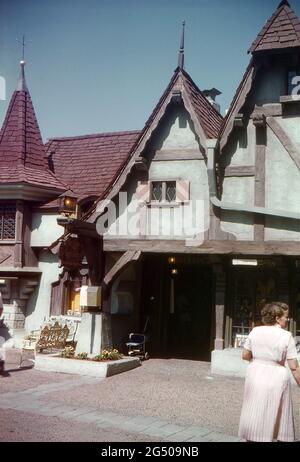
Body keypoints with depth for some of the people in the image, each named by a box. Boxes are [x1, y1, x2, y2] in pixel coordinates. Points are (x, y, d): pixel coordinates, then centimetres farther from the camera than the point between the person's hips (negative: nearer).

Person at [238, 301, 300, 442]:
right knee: (277, 418, 11)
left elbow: (245, 355, 5)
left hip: (255, 376, 3)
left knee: (254, 415, 15)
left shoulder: (255, 331, -2)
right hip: (276, 378, -3)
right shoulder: (286, 336, -11)